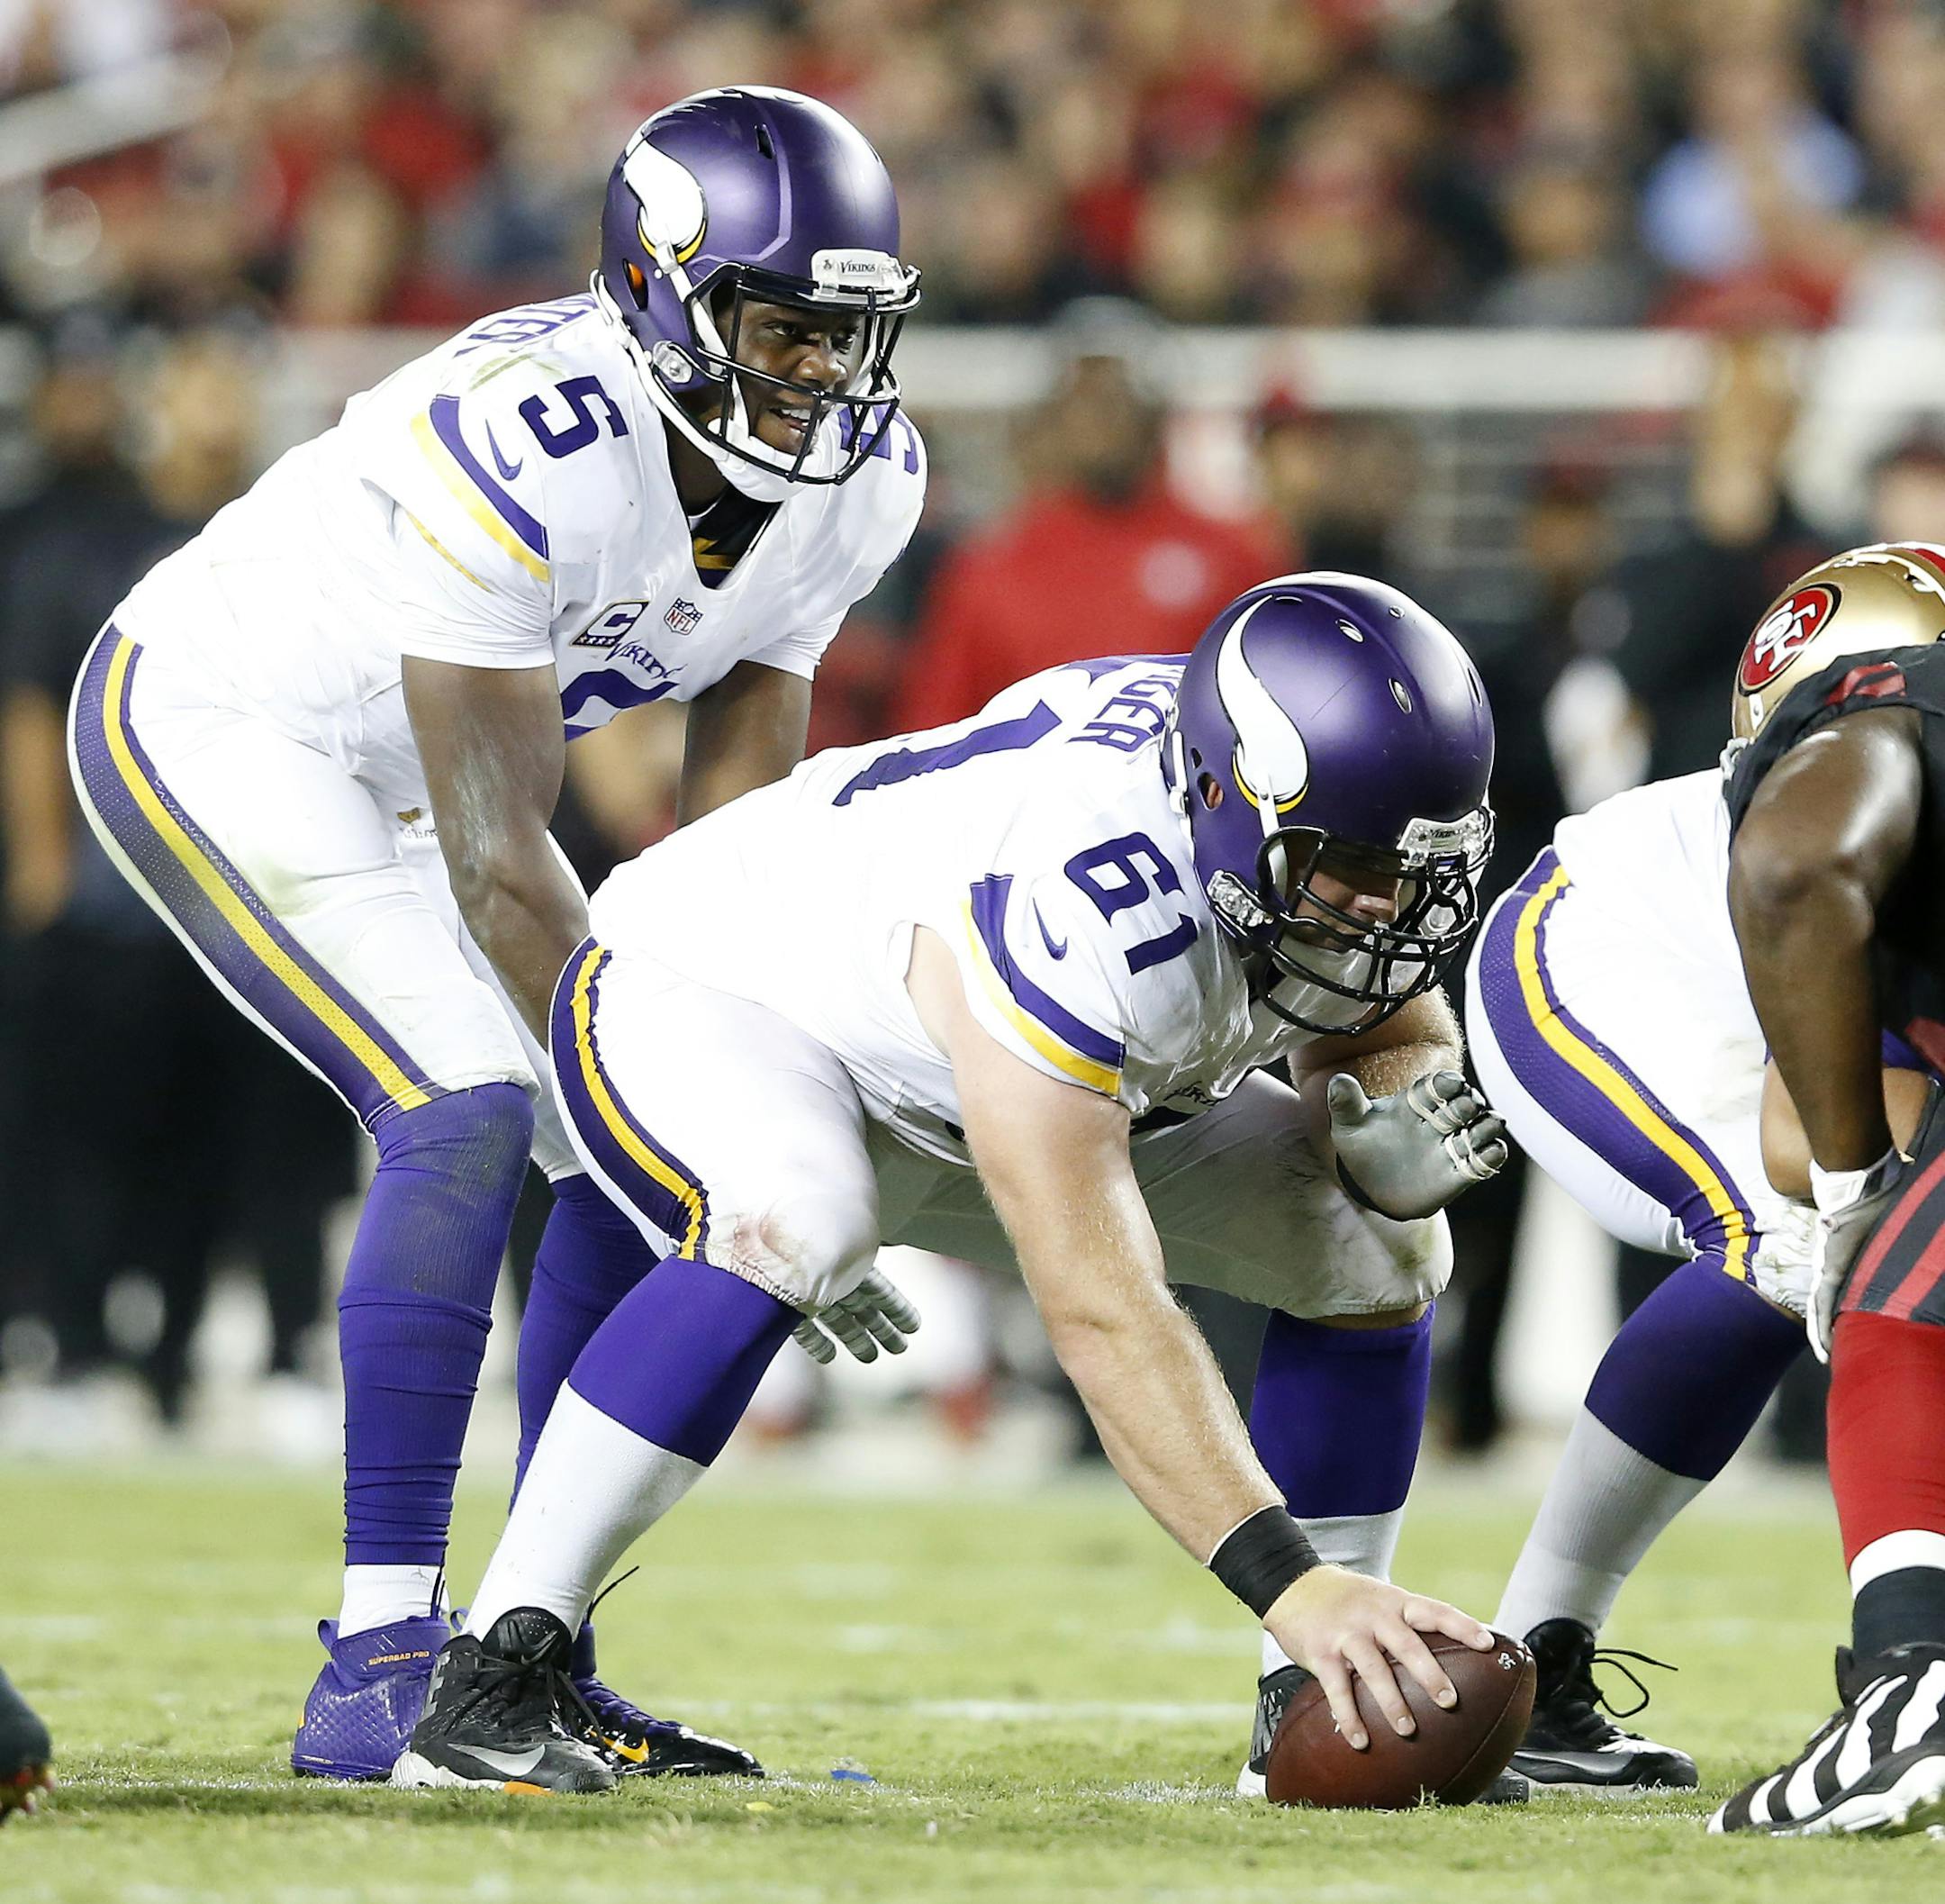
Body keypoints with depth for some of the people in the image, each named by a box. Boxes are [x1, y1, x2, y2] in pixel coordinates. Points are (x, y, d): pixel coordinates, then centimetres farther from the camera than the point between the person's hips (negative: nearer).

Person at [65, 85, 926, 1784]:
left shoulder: (861, 481, -13)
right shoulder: (522, 452, -36)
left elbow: (736, 815, -6)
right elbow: (501, 868, -32)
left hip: (397, 774, 8)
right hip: (207, 727, -8)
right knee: (469, 1108, -23)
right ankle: (379, 1673, -21)